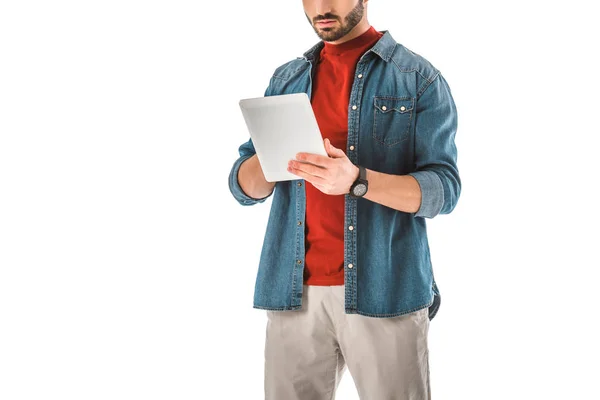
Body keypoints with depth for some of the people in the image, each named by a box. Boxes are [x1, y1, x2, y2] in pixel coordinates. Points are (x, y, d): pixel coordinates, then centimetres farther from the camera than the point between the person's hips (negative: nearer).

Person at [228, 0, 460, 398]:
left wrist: (357, 181, -24)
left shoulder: (419, 79, 0)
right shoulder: (286, 78, 13)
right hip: (295, 290, 4)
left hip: (385, 289, -3)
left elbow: (444, 190, -8)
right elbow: (245, 187, 9)